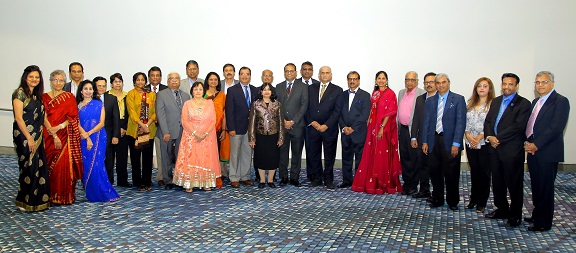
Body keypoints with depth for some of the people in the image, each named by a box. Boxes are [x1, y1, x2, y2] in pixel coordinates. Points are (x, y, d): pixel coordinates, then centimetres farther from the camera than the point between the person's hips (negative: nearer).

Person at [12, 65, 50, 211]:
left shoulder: (37, 95, 13)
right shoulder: (20, 93, -8)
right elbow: (18, 117, -14)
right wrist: (29, 138, -17)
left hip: (37, 136, 7)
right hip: (24, 136, -7)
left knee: (39, 167, 8)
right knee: (29, 167, -3)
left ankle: (38, 199, 18)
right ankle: (24, 202, 11)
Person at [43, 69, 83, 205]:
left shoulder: (69, 97, 6)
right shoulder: (45, 97, 6)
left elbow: (72, 117, 0)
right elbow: (44, 118, -2)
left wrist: (60, 127, -15)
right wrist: (54, 136, -11)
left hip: (65, 136, -1)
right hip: (49, 136, 1)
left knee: (65, 165, -7)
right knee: (50, 165, 1)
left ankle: (65, 196, 2)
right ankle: (51, 195, 11)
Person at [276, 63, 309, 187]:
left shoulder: (303, 87, 3)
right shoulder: (278, 87, 12)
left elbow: (304, 106, -4)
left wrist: (293, 121, -10)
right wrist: (283, 121, -5)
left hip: (297, 125, -2)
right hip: (281, 125, 2)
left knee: (296, 153, 3)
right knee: (282, 152, 4)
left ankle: (294, 178, 11)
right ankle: (284, 177, 13)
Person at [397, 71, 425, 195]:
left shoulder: (422, 94, -8)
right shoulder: (401, 93, 14)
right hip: (403, 130, 7)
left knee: (414, 158, 1)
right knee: (404, 158, 12)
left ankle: (413, 185, 11)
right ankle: (406, 183, 22)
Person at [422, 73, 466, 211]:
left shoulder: (458, 99, -1)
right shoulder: (430, 101, 11)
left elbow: (461, 122, -7)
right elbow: (426, 122, 11)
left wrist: (456, 143, -14)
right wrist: (424, 141, 3)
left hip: (450, 142, -3)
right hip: (434, 141, 3)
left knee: (451, 174, 4)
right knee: (435, 172, 8)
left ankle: (453, 201, 21)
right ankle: (437, 199, 24)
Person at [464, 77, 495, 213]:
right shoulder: (470, 104, 12)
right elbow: (465, 122, 8)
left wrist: (478, 138, -15)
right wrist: (468, 136, -7)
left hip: (484, 143, -5)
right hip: (470, 144, 5)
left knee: (484, 173, 3)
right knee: (474, 171, 12)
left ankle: (482, 203, 13)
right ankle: (473, 199, 22)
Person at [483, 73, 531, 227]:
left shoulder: (523, 104, -6)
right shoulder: (496, 101, 15)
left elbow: (518, 126, -15)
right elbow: (488, 121, 12)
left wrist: (498, 138, -15)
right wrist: (489, 136, -6)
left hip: (512, 149, -6)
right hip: (495, 148, 6)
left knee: (514, 184, 3)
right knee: (497, 182, 15)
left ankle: (515, 216, 15)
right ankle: (502, 210, 30)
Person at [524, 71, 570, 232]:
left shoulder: (560, 101, -8)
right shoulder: (535, 102, 17)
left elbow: (556, 128, -17)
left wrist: (536, 145, -17)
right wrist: (528, 142, -1)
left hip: (548, 152, -7)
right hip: (533, 151, 7)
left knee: (545, 188, 0)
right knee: (536, 186, 14)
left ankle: (544, 222, 10)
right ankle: (537, 215, 27)